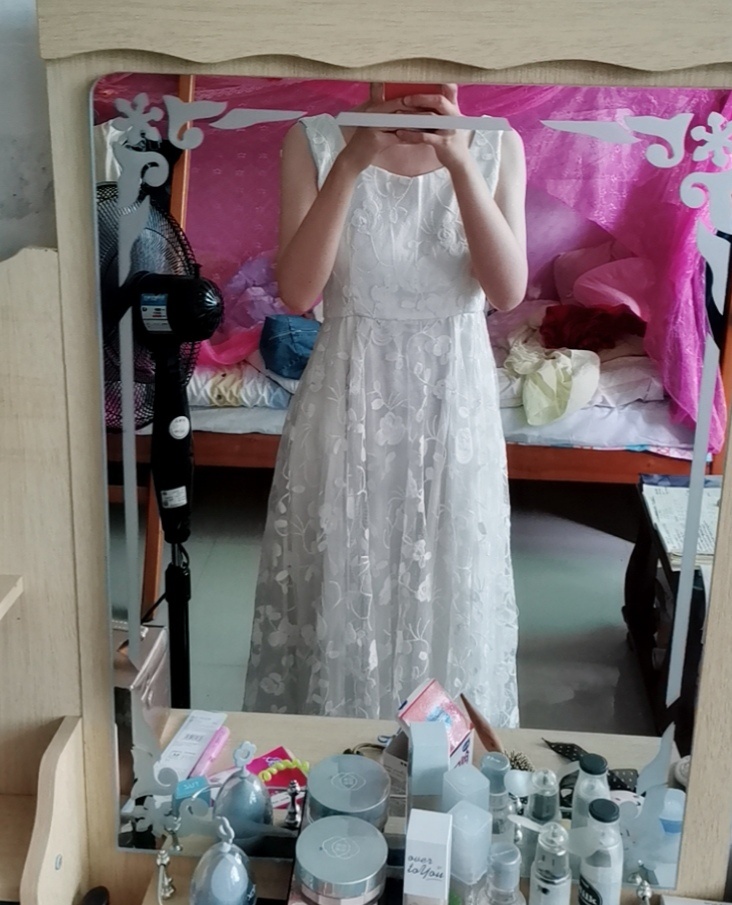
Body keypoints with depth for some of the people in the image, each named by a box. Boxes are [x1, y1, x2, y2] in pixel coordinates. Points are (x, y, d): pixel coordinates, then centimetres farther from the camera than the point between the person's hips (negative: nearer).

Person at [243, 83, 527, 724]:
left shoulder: (497, 146, -3)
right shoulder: (316, 141, -7)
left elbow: (509, 289, -13)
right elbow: (297, 293, -15)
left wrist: (459, 163, -23)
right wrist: (350, 164, -24)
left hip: (454, 402, 1)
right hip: (349, 399, -1)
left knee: (448, 592, 13)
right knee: (340, 588, 12)